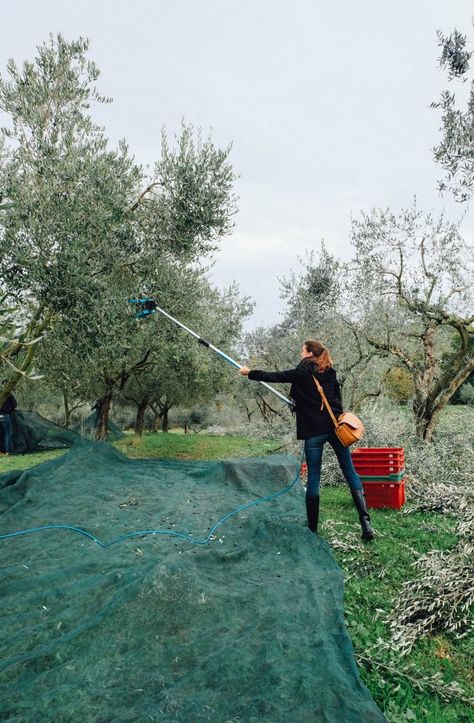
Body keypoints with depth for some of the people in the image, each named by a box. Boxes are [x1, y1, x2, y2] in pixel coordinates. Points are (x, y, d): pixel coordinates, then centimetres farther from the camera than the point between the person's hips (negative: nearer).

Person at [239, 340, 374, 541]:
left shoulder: (301, 372, -3)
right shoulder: (330, 372, 11)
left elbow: (274, 376, 1)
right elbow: (337, 398, 14)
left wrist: (249, 372, 13)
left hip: (314, 430, -4)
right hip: (336, 427, 4)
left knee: (313, 478, 4)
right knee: (350, 473, 7)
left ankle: (312, 528, 11)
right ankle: (365, 521, -2)